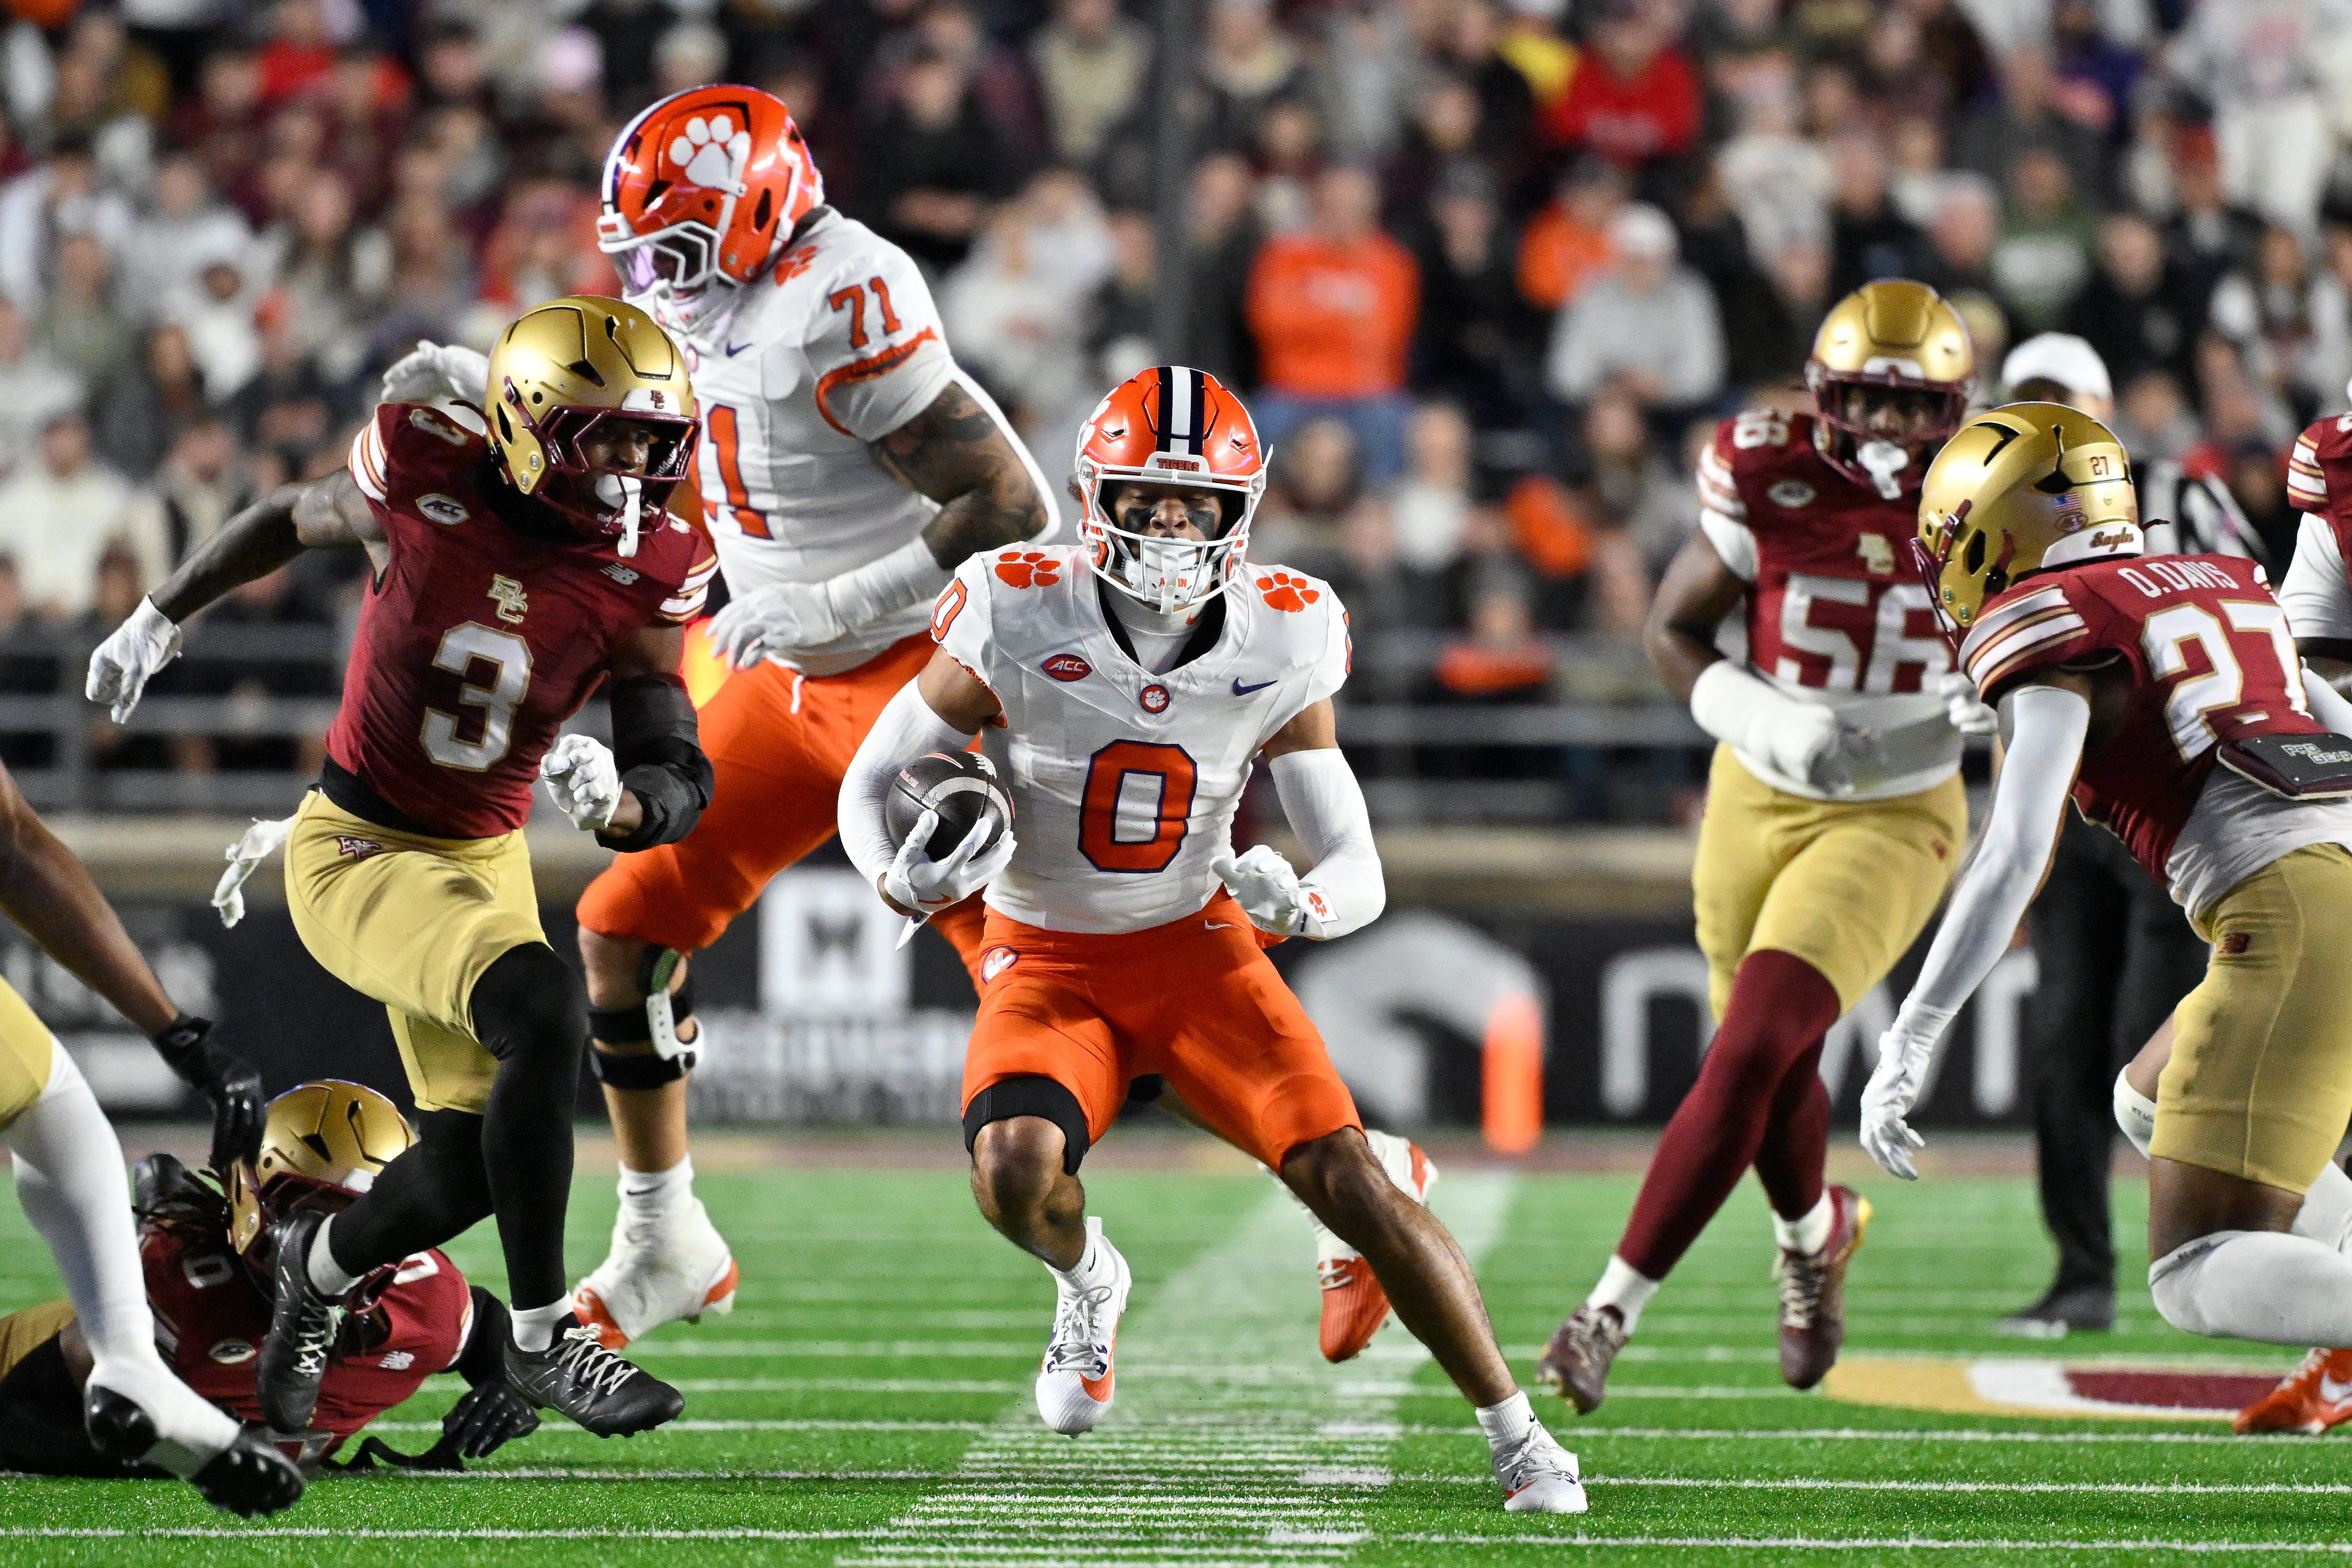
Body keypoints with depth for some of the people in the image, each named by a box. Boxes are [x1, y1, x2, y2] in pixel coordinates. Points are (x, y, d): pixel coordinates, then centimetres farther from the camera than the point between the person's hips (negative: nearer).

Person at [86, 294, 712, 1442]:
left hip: (485, 860, 5)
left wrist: (619, 803, -35)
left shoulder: (645, 576, -10)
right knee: (544, 1012, -30)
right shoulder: (428, 483, -18)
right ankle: (543, 1338, -19)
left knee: (466, 1172, 9)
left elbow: (681, 778, -12)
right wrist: (161, 616, 15)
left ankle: (321, 1261, 45)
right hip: (355, 855, -5)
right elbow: (292, 520, 4)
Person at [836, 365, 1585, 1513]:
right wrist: (905, 882, -28)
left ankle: (1517, 1437, -3)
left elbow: (1360, 875, -7)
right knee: (1016, 1175, -29)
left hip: (1198, 946, 1)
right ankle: (1087, 1279, 10)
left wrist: (1299, 904, -32)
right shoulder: (1018, 623, -18)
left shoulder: (1280, 651, -12)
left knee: (1347, 1180, -16)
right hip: (1049, 958, -1)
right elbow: (870, 782, -5)